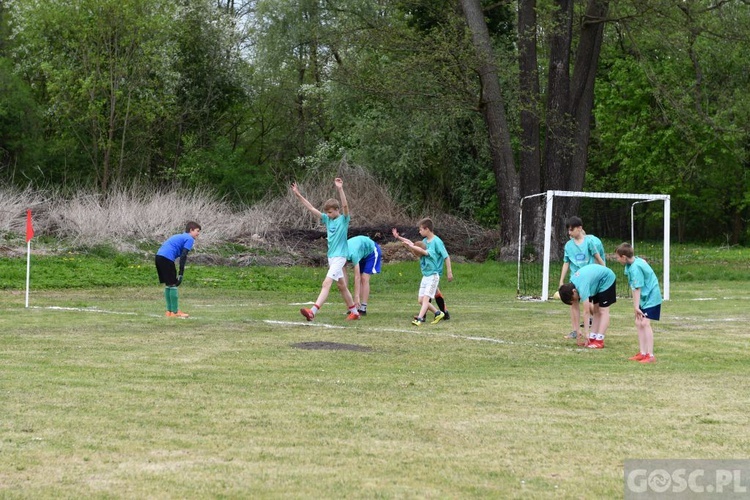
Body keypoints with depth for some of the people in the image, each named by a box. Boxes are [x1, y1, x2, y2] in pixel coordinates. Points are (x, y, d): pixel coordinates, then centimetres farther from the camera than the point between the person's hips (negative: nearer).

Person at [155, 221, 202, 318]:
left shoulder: (180, 237, 29)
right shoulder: (189, 239, 1)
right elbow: (183, 256, -10)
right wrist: (181, 274, -12)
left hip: (158, 256, 9)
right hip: (167, 258, -9)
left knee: (167, 284, 16)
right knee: (173, 284, -3)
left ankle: (169, 311, 19)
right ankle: (174, 312, -1)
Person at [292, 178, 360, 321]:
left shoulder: (344, 219, -7)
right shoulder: (327, 219, 9)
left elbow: (345, 205, -25)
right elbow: (311, 208, 9)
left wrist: (340, 189, -37)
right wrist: (299, 195, 5)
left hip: (339, 257, -8)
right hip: (331, 256, 8)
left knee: (326, 284, -17)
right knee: (341, 286, 14)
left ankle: (313, 311, -28)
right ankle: (354, 312, 23)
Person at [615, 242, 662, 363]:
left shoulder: (635, 268, -24)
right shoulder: (637, 260, 4)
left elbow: (637, 289, -24)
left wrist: (636, 306, -22)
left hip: (651, 298, -10)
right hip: (645, 297, 10)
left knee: (645, 323, -16)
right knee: (638, 323, 10)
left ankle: (650, 356, -17)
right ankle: (643, 353, 14)